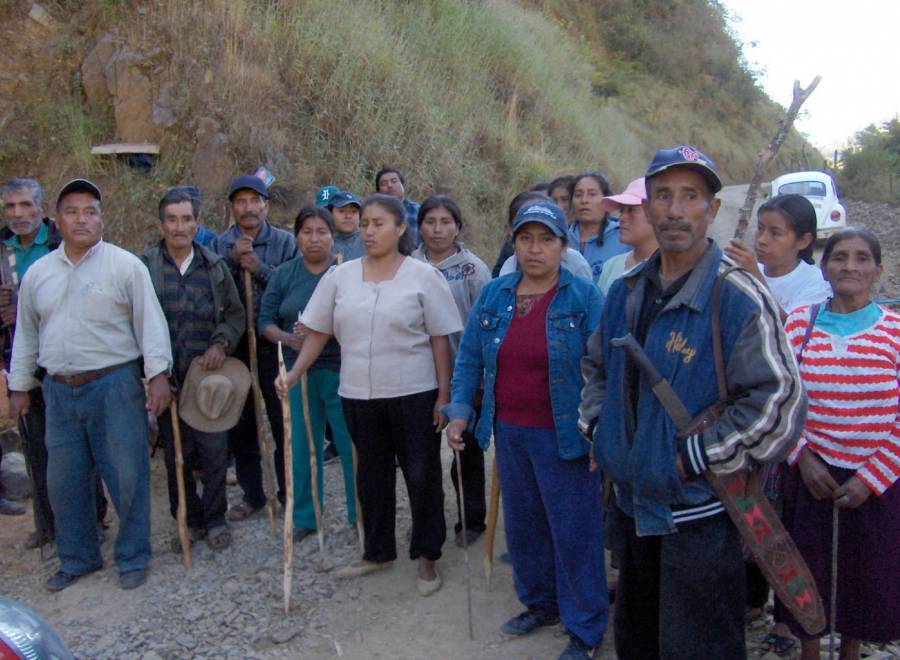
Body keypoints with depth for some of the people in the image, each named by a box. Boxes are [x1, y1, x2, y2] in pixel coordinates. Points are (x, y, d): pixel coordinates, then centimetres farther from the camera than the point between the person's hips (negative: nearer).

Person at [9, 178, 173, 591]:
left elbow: (150, 323, -5)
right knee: (64, 480, 11)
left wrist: (158, 374, -12)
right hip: (59, 390, 4)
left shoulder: (126, 266, -2)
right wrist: (19, 386, 17)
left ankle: (132, 558, 17)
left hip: (114, 385, -4)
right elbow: (26, 334, 17)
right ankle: (77, 558, 28)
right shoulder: (38, 273, 11)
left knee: (127, 475, 0)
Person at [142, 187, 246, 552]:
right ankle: (190, 520, 25)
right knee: (175, 454, 8)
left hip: (209, 373, 1)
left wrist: (221, 344, -7)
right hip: (167, 377, -1)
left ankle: (215, 519, 21)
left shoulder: (215, 266, 6)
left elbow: (236, 313, 11)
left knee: (214, 451, 3)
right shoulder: (144, 266, -1)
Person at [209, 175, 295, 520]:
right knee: (239, 425, 12)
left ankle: (289, 492, 20)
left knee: (284, 423, 5)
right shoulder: (220, 244, 6)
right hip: (234, 345, 3)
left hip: (274, 344, -3)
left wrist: (260, 268, -18)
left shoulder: (285, 241, -1)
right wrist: (232, 259, -16)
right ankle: (251, 493, 28)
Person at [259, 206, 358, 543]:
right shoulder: (283, 274, 7)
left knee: (352, 445, 1)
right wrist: (288, 338, -13)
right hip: (299, 372, 3)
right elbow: (265, 320, 6)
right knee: (302, 446, 11)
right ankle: (304, 517, 27)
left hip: (341, 371, -3)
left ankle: (361, 515, 17)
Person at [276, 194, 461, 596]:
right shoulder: (341, 276, 3)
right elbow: (318, 332, 7)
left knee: (422, 475, 5)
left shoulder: (423, 276, -5)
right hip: (359, 395, 4)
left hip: (414, 394, -3)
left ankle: (427, 557, 23)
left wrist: (444, 395, -7)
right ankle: (378, 552, 33)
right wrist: (292, 376, -2)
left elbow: (440, 340, -4)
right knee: (372, 474, 16)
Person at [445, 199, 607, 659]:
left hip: (563, 436, -5)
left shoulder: (584, 298, -10)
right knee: (523, 526, 20)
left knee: (574, 532, 4)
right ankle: (540, 603, 42)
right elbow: (469, 358, 9)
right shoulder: (494, 295, 4)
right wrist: (460, 411, 2)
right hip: (509, 432, 5)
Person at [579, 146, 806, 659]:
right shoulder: (627, 292, 5)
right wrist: (598, 427, 7)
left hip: (701, 516, -7)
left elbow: (780, 402, -22)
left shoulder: (739, 298, -17)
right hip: (632, 504, 7)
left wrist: (697, 457, -19)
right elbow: (596, 367, 21)